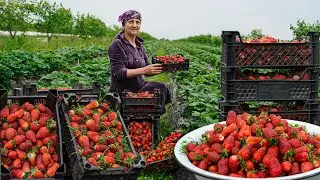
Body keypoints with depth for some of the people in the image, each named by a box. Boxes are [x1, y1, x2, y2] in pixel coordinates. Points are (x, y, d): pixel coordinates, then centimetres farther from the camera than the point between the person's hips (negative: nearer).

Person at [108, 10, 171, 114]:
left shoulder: (139, 45, 14)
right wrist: (144, 70, -28)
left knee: (161, 88, -16)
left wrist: (162, 68, -7)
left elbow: (147, 71, 13)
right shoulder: (117, 45, -10)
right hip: (123, 93, -7)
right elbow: (118, 73, -19)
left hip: (139, 88, 7)